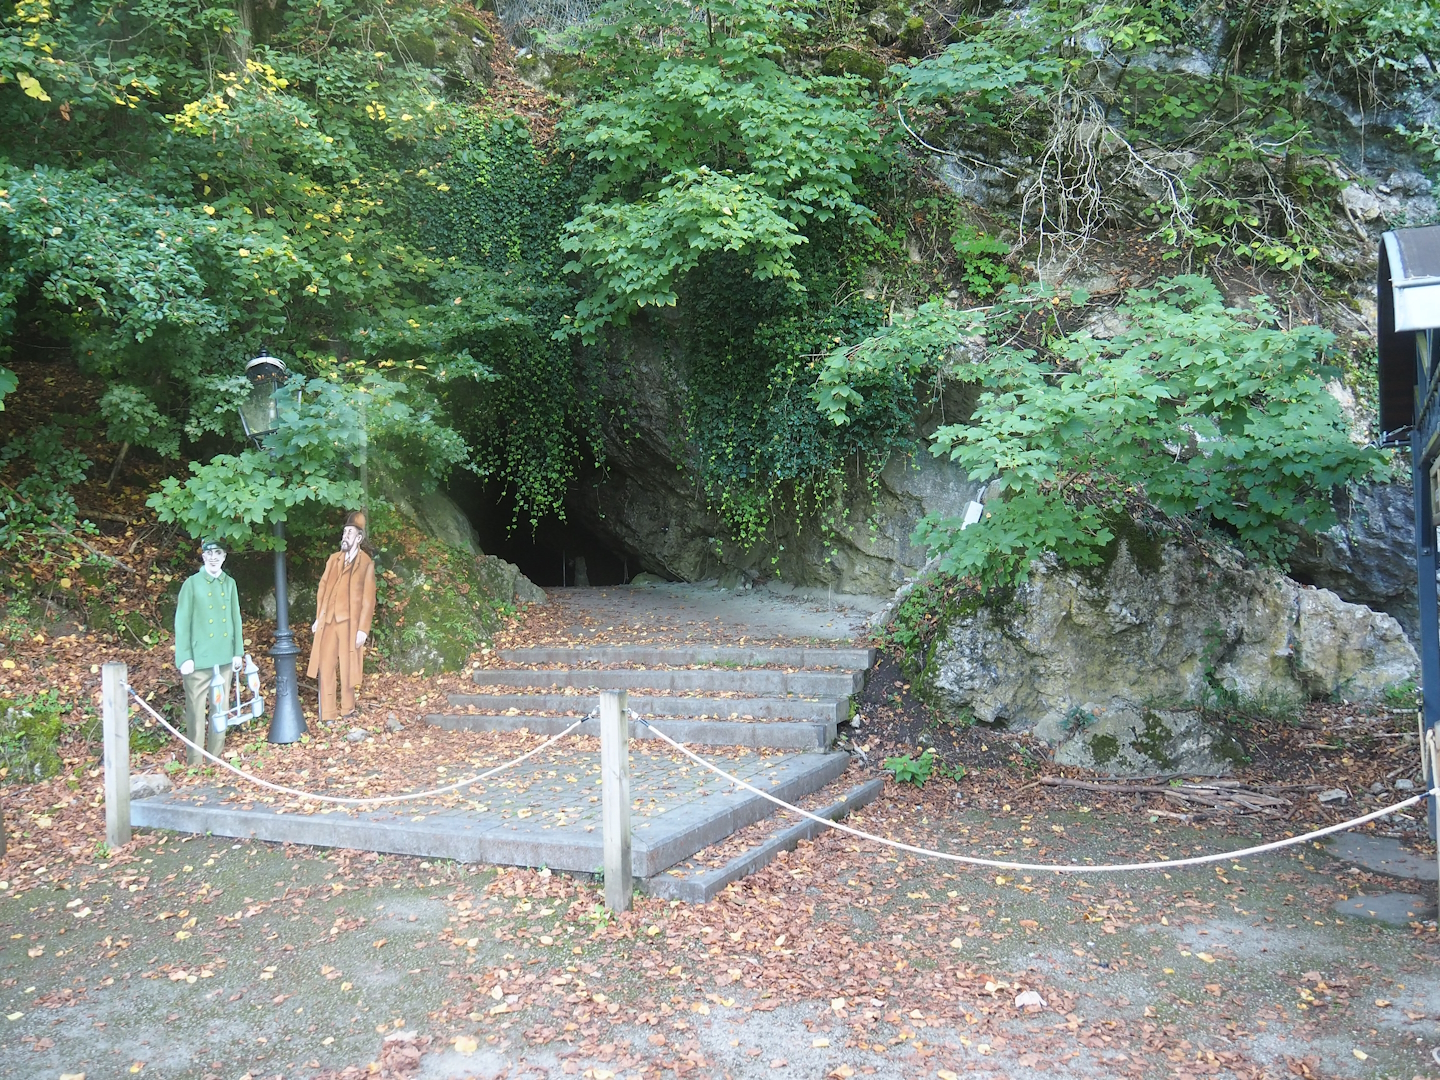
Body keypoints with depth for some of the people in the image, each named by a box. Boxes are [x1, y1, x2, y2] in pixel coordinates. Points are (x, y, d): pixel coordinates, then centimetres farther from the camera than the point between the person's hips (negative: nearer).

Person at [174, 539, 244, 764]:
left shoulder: (230, 583, 10)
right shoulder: (192, 583, -2)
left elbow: (236, 619, 11)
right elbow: (182, 622, -5)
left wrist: (238, 651, 6)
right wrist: (185, 658, -10)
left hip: (224, 658, 4)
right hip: (199, 659, -4)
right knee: (196, 709, -2)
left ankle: (216, 757, 18)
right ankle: (195, 761, 5)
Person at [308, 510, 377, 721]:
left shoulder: (366, 564, -2)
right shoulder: (333, 559, 14)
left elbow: (368, 599, -5)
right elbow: (322, 589, 16)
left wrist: (363, 629, -10)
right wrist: (318, 617, 9)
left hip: (349, 622, -4)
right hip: (328, 621, 4)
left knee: (347, 668, 3)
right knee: (325, 667, 1)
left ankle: (347, 709, 20)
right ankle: (327, 714, 6)